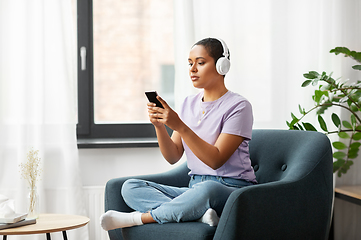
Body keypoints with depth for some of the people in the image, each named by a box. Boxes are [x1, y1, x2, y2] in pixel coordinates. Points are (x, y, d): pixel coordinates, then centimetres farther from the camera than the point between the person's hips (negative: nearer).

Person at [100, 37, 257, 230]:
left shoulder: (238, 106, -7)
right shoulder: (189, 103, 13)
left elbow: (216, 160, -17)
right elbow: (173, 157, 8)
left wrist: (180, 126, -24)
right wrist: (159, 126, -10)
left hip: (233, 189, -6)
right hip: (195, 188, 7)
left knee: (208, 189, -42)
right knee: (130, 187, -11)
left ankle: (137, 218, -24)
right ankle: (199, 213, -30)